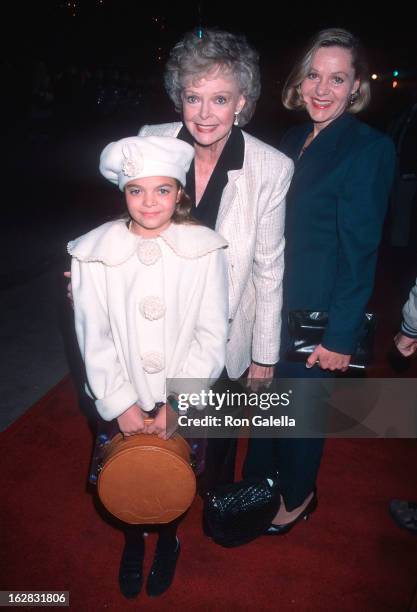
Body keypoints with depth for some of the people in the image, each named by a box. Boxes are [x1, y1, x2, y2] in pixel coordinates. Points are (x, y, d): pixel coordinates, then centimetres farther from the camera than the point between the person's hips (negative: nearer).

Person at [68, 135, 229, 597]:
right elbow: (94, 340, -7)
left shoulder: (205, 250, -11)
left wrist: (178, 405, -12)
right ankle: (132, 543, 47)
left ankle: (167, 541, 47)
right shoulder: (94, 253, -9)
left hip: (184, 403, 0)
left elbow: (212, 338, -9)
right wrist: (120, 404, -10)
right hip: (123, 403, 1)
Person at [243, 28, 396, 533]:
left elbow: (360, 251, -16)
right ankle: (259, 482, 46)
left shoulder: (369, 148, -13)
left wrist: (342, 336, -16)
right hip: (271, 302, 6)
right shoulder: (292, 141, 7)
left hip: (317, 313, -6)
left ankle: (297, 495, 41)